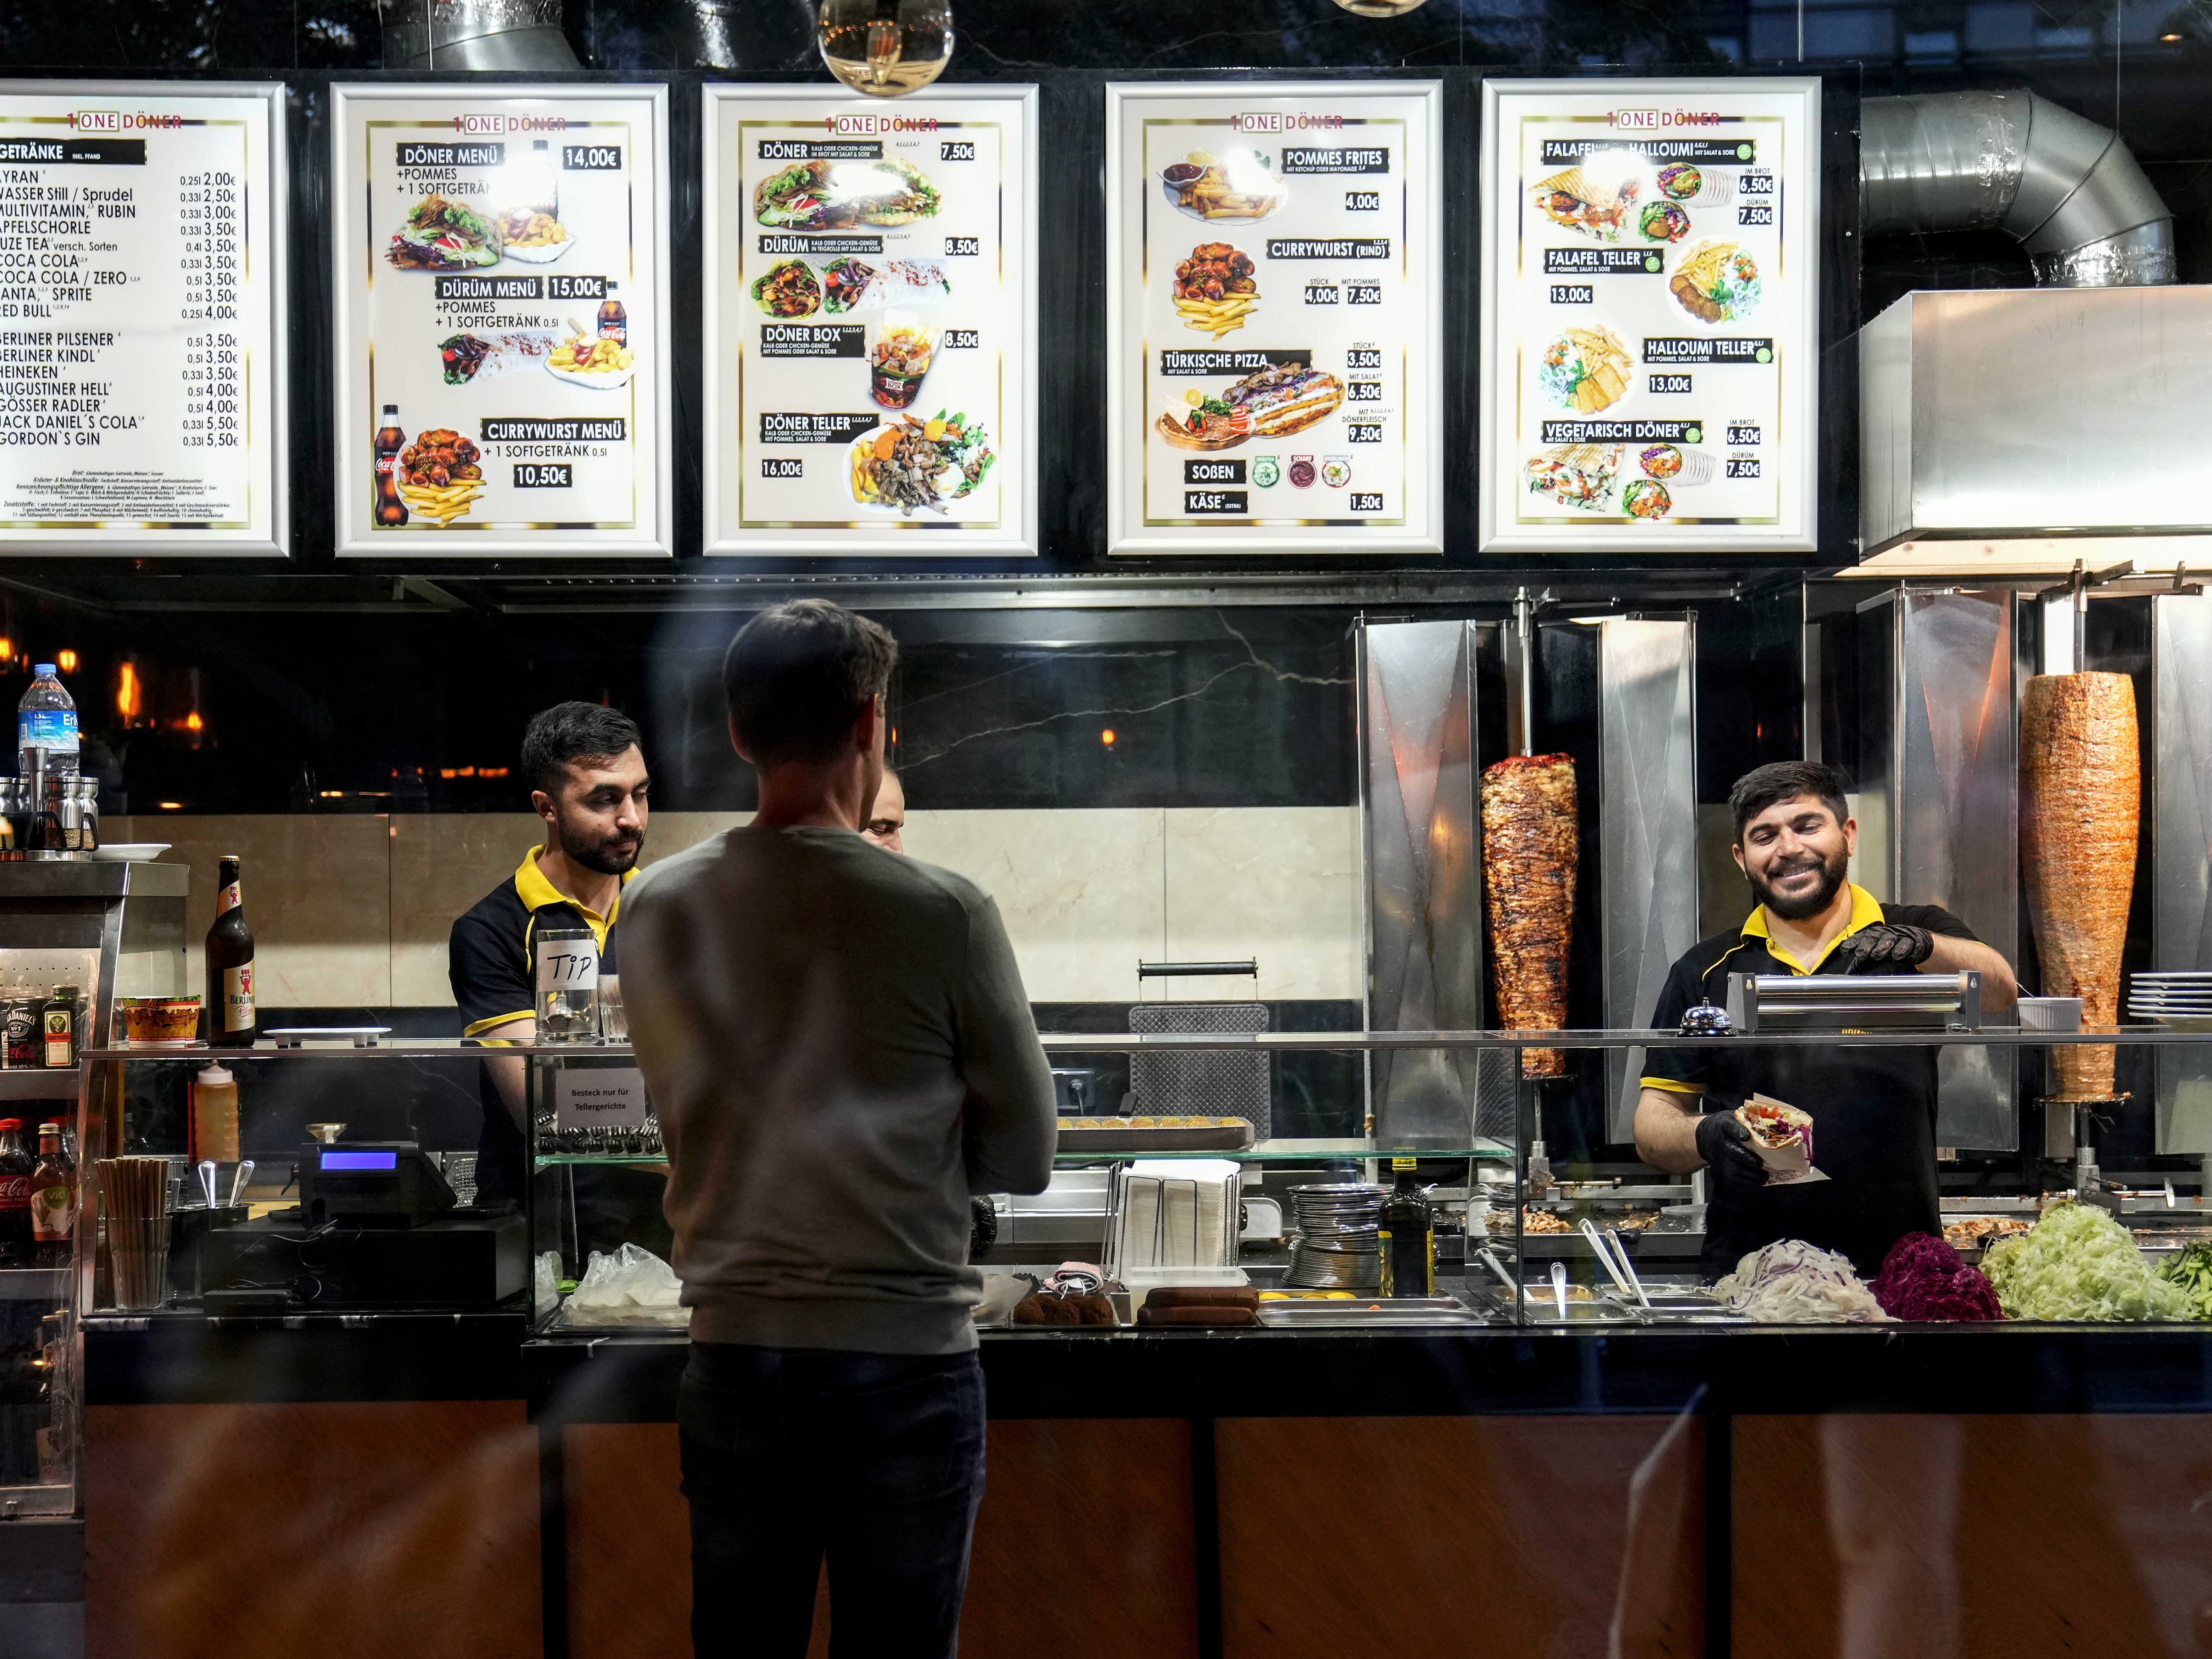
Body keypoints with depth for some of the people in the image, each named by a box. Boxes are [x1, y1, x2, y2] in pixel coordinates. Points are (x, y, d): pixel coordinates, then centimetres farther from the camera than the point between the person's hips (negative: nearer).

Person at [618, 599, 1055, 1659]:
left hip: (734, 1359, 3)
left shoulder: (659, 910, -2)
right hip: (906, 1361, -3)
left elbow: (684, 1119, 10)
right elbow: (1024, 1158, -2)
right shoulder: (945, 915, -12)